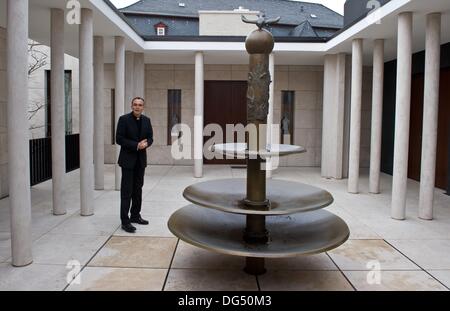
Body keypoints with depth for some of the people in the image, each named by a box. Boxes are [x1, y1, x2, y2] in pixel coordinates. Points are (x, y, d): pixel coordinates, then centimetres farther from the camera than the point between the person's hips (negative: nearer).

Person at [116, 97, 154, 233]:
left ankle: (135, 216, 25)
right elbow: (119, 139, -11)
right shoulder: (124, 119, -7)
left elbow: (150, 137, 11)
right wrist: (136, 145, -19)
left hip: (141, 160, 5)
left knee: (138, 189, 13)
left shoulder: (146, 120, 7)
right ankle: (125, 221, 0)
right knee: (126, 191, -4)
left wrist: (146, 143, -12)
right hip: (128, 159, -5)